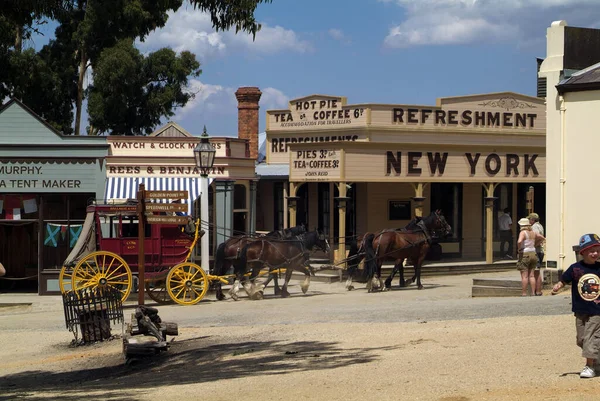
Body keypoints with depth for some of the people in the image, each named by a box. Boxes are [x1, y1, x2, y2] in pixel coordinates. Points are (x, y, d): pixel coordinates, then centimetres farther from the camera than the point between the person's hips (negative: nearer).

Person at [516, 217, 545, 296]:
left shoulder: (523, 232, -13)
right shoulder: (533, 233, 8)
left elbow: (519, 241, -31)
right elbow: (542, 238, 21)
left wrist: (519, 248, -13)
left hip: (524, 255, -7)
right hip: (533, 254, 7)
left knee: (524, 276, -3)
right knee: (532, 275, 10)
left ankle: (524, 293, -2)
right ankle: (533, 292, 10)